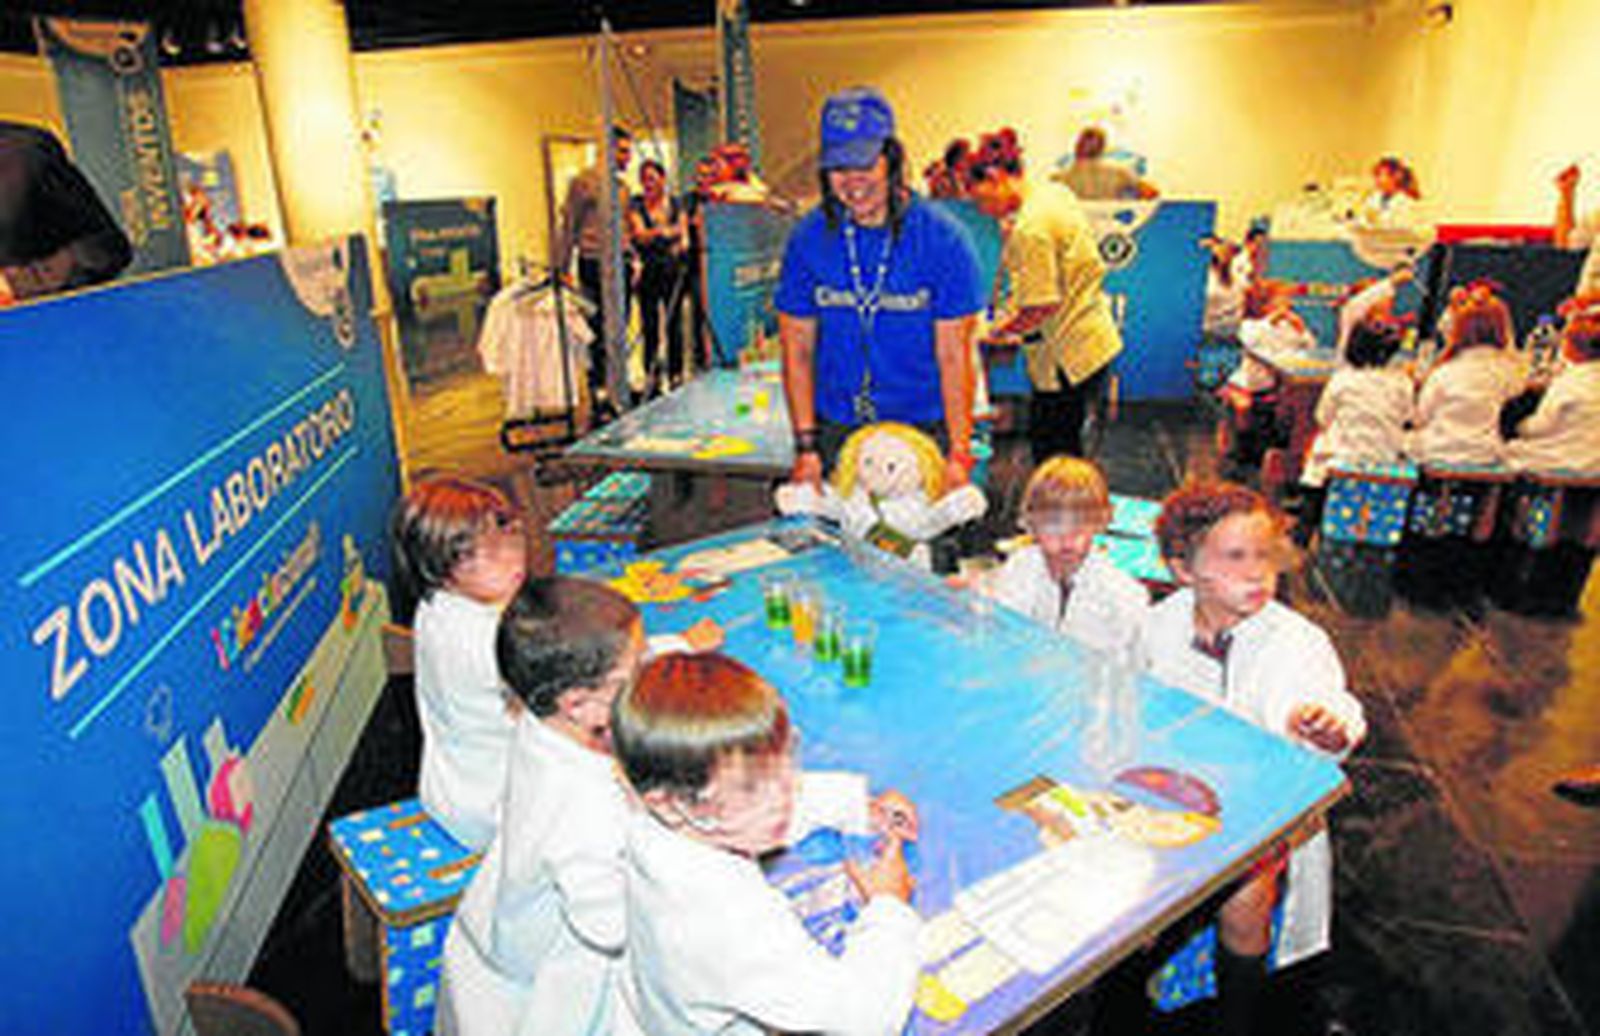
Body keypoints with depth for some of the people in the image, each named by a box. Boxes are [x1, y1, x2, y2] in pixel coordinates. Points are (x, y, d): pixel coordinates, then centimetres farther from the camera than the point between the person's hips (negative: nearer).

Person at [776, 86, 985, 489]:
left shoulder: (942, 238, -9)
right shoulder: (809, 237, -3)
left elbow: (953, 357, -10)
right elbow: (797, 349, 0)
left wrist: (959, 454, -16)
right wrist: (806, 447, -6)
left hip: (924, 428, -1)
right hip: (835, 431, 2)